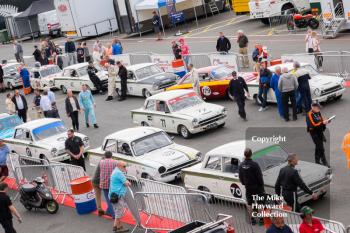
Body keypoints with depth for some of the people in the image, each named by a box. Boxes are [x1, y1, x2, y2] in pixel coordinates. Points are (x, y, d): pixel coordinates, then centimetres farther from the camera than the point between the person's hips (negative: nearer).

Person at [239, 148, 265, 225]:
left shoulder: (241, 165, -5)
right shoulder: (254, 164, -22)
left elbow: (240, 177, 4)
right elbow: (259, 176, -18)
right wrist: (262, 184, -5)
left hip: (248, 188, 4)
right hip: (257, 187, -4)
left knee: (249, 203, 15)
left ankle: (252, 219, 18)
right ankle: (261, 218, 14)